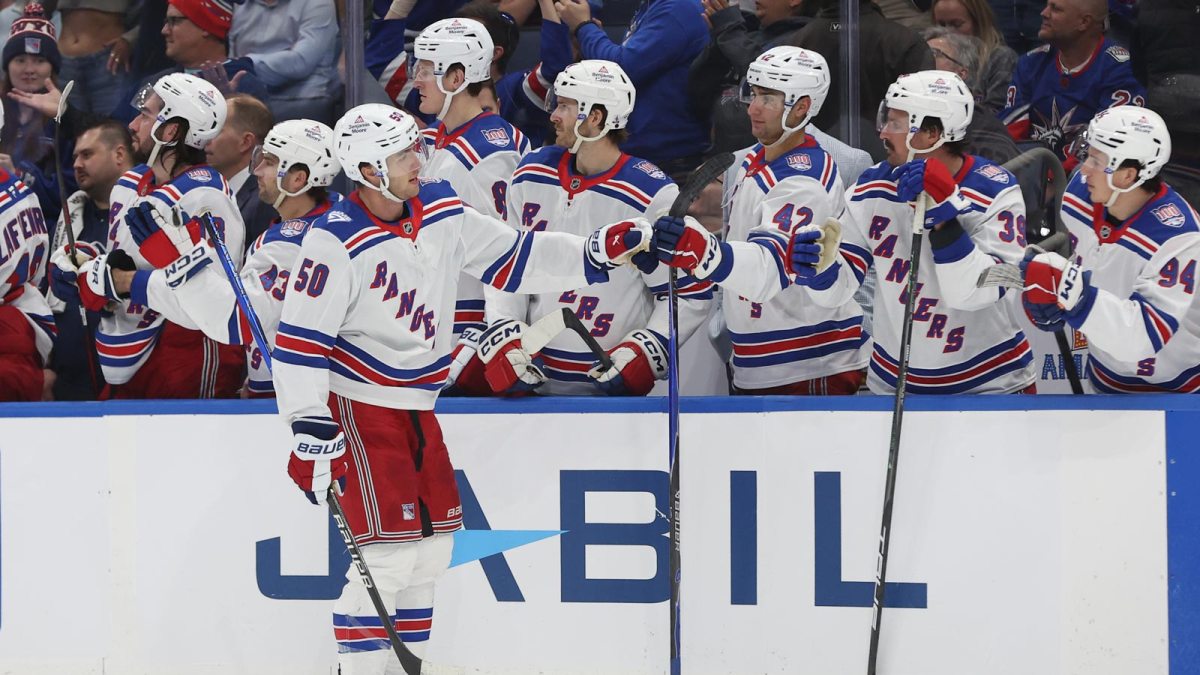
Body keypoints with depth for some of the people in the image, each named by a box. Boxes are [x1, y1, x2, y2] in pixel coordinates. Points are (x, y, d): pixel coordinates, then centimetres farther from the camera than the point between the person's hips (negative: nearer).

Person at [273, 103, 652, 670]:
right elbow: (300, 340, -20)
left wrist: (594, 254, 0)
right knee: (388, 554, -13)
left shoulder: (442, 213, 2)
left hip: (416, 406, 8)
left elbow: (512, 258, 12)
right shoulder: (337, 240, -20)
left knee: (432, 546, 13)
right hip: (358, 406, -8)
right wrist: (310, 431, -24)